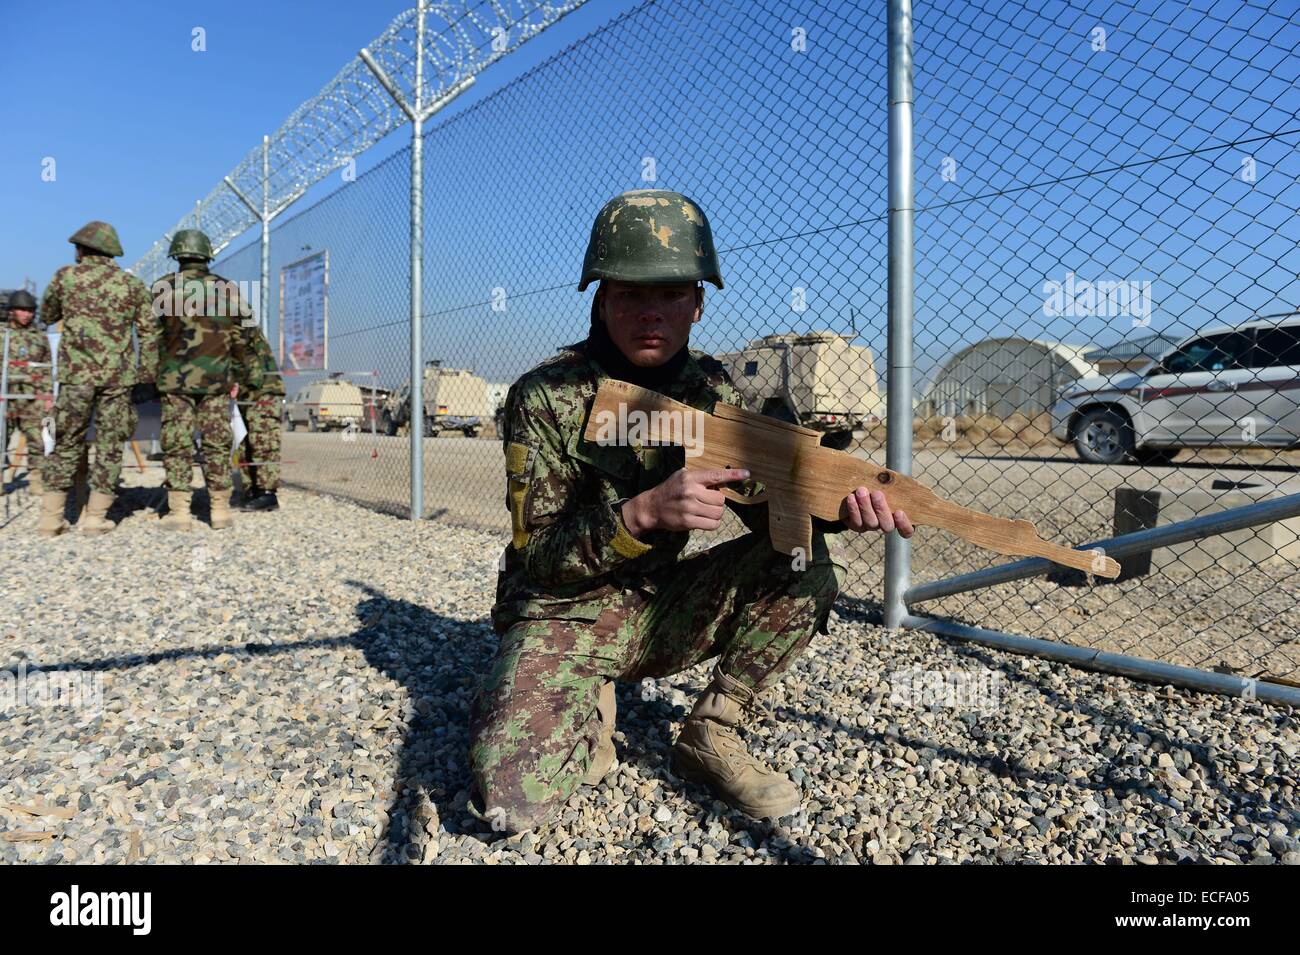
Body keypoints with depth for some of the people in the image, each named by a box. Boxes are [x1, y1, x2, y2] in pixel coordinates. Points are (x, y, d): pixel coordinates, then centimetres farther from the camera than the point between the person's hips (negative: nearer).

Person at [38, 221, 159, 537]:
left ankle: (51, 517, 8)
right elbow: (149, 333, 4)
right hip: (119, 375, 0)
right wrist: (147, 375, 7)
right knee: (109, 446, 5)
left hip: (77, 373, 0)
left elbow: (46, 316, 18)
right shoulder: (133, 284, 7)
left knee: (66, 444, 8)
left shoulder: (66, 276, 4)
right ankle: (95, 517, 5)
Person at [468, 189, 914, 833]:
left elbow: (763, 503, -1)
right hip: (564, 614, -4)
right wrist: (643, 513, -35)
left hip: (659, 608, 5)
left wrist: (832, 505, -23)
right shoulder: (544, 397, -16)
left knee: (809, 559, -13)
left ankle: (710, 734, -2)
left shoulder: (710, 388, -2)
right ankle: (589, 713, 7)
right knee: (509, 800, -27)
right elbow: (535, 557, -18)